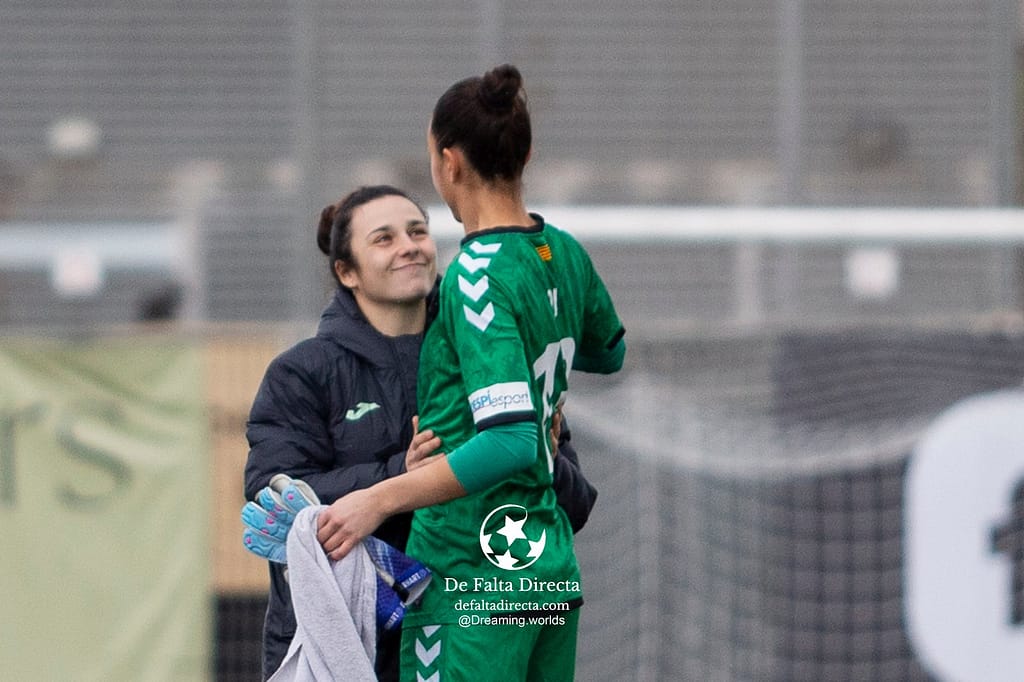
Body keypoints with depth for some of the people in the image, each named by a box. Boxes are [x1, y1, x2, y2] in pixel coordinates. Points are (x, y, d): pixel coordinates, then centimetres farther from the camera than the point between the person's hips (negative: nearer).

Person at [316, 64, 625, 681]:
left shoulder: (476, 277, -14)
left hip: (474, 582, -8)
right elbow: (609, 351, 31)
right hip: (556, 574, 9)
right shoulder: (565, 255, 9)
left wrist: (379, 500, -25)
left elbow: (510, 441, -24)